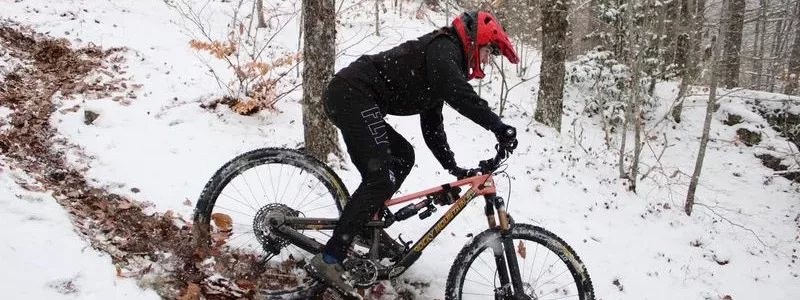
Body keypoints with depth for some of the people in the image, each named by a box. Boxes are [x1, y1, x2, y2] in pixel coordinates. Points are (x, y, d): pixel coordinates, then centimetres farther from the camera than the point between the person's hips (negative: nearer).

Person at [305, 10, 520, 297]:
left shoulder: (441, 66, 25)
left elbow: (432, 125, 26)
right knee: (382, 178, -15)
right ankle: (328, 261, -16)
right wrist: (499, 127, -25)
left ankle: (368, 228, 19)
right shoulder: (443, 47, -3)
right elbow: (460, 95, -24)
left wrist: (453, 168, 22)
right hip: (352, 94, -11)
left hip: (349, 97, 11)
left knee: (403, 157, 17)